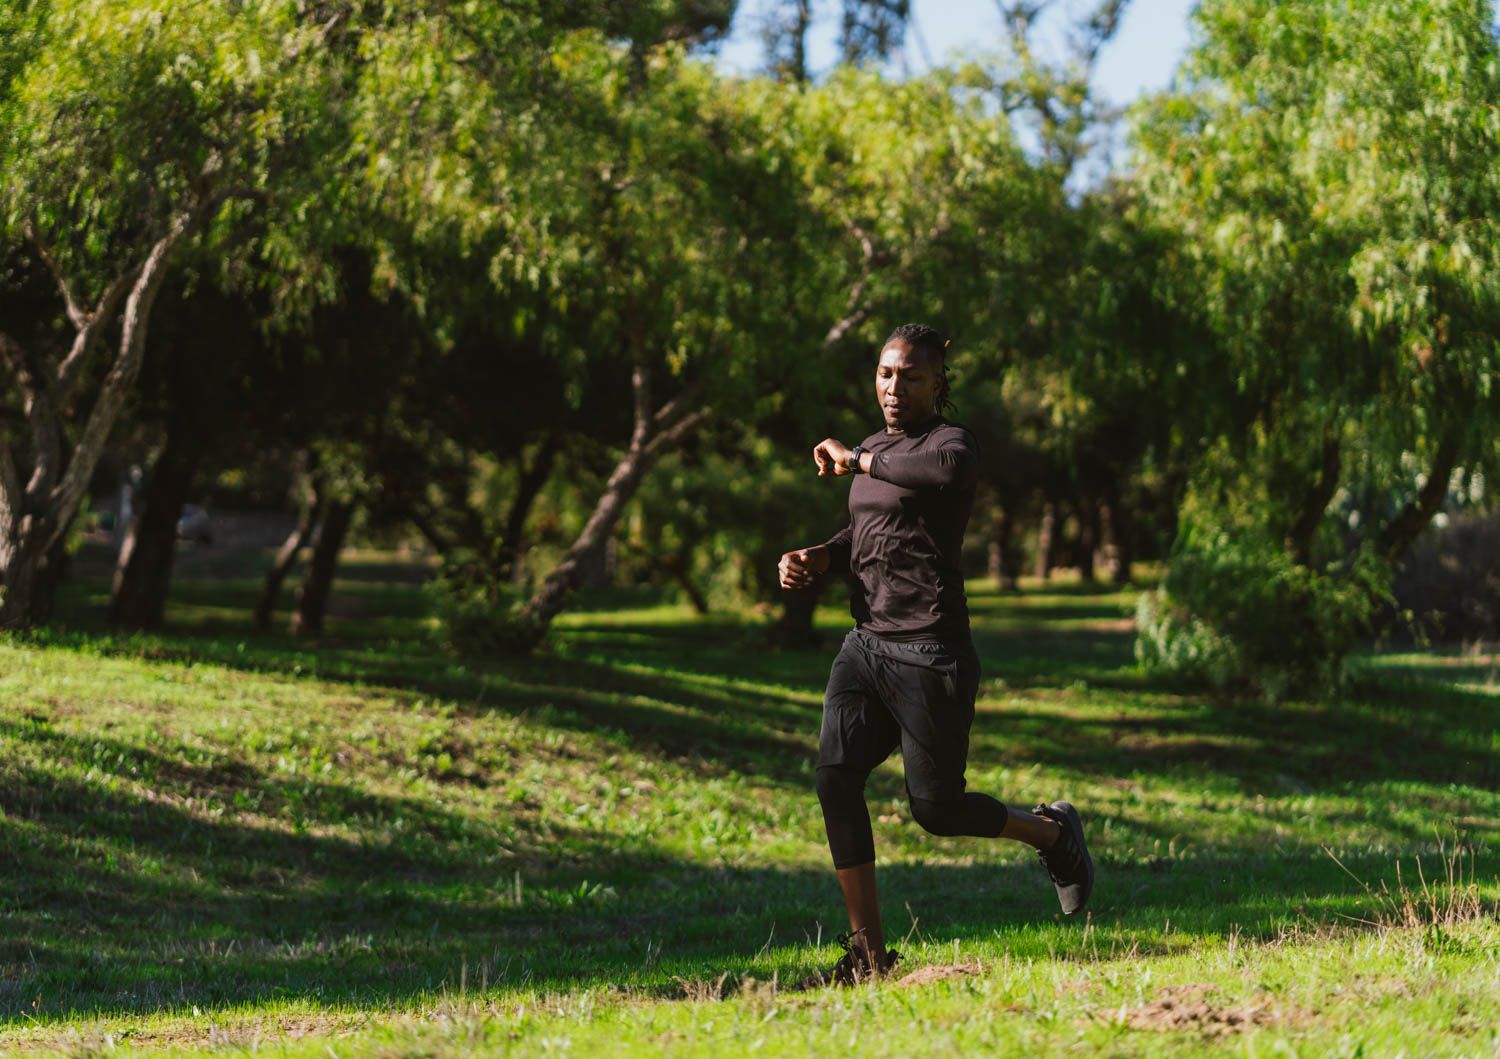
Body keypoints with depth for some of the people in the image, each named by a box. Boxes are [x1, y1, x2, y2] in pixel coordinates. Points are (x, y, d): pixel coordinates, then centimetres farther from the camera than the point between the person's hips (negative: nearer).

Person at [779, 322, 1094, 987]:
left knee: (936, 807, -4)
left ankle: (1052, 832, 27)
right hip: (865, 646, 7)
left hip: (930, 655, -7)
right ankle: (869, 952, -7)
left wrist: (856, 459, -23)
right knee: (835, 777, -12)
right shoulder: (876, 451, 18)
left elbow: (947, 470, -36)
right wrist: (817, 558, 10)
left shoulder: (950, 442, -9)